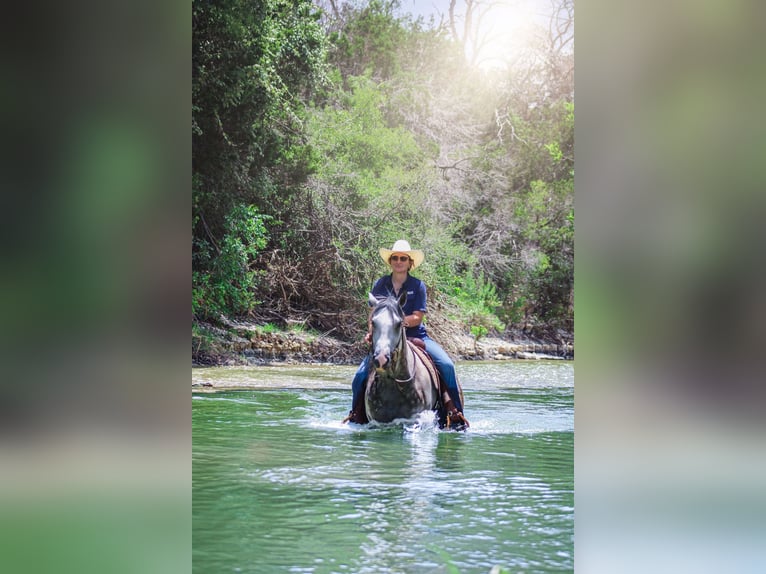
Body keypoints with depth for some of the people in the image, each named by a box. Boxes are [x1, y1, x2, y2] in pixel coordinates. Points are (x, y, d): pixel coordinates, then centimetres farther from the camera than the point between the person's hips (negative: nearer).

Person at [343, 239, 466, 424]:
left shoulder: (418, 285, 0)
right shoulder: (380, 285, 5)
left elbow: (417, 318, -8)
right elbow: (373, 315, 5)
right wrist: (371, 332, -15)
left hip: (416, 336, -1)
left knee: (446, 365, -23)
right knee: (360, 376, -14)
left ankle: (457, 412, -13)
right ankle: (355, 413, 11)